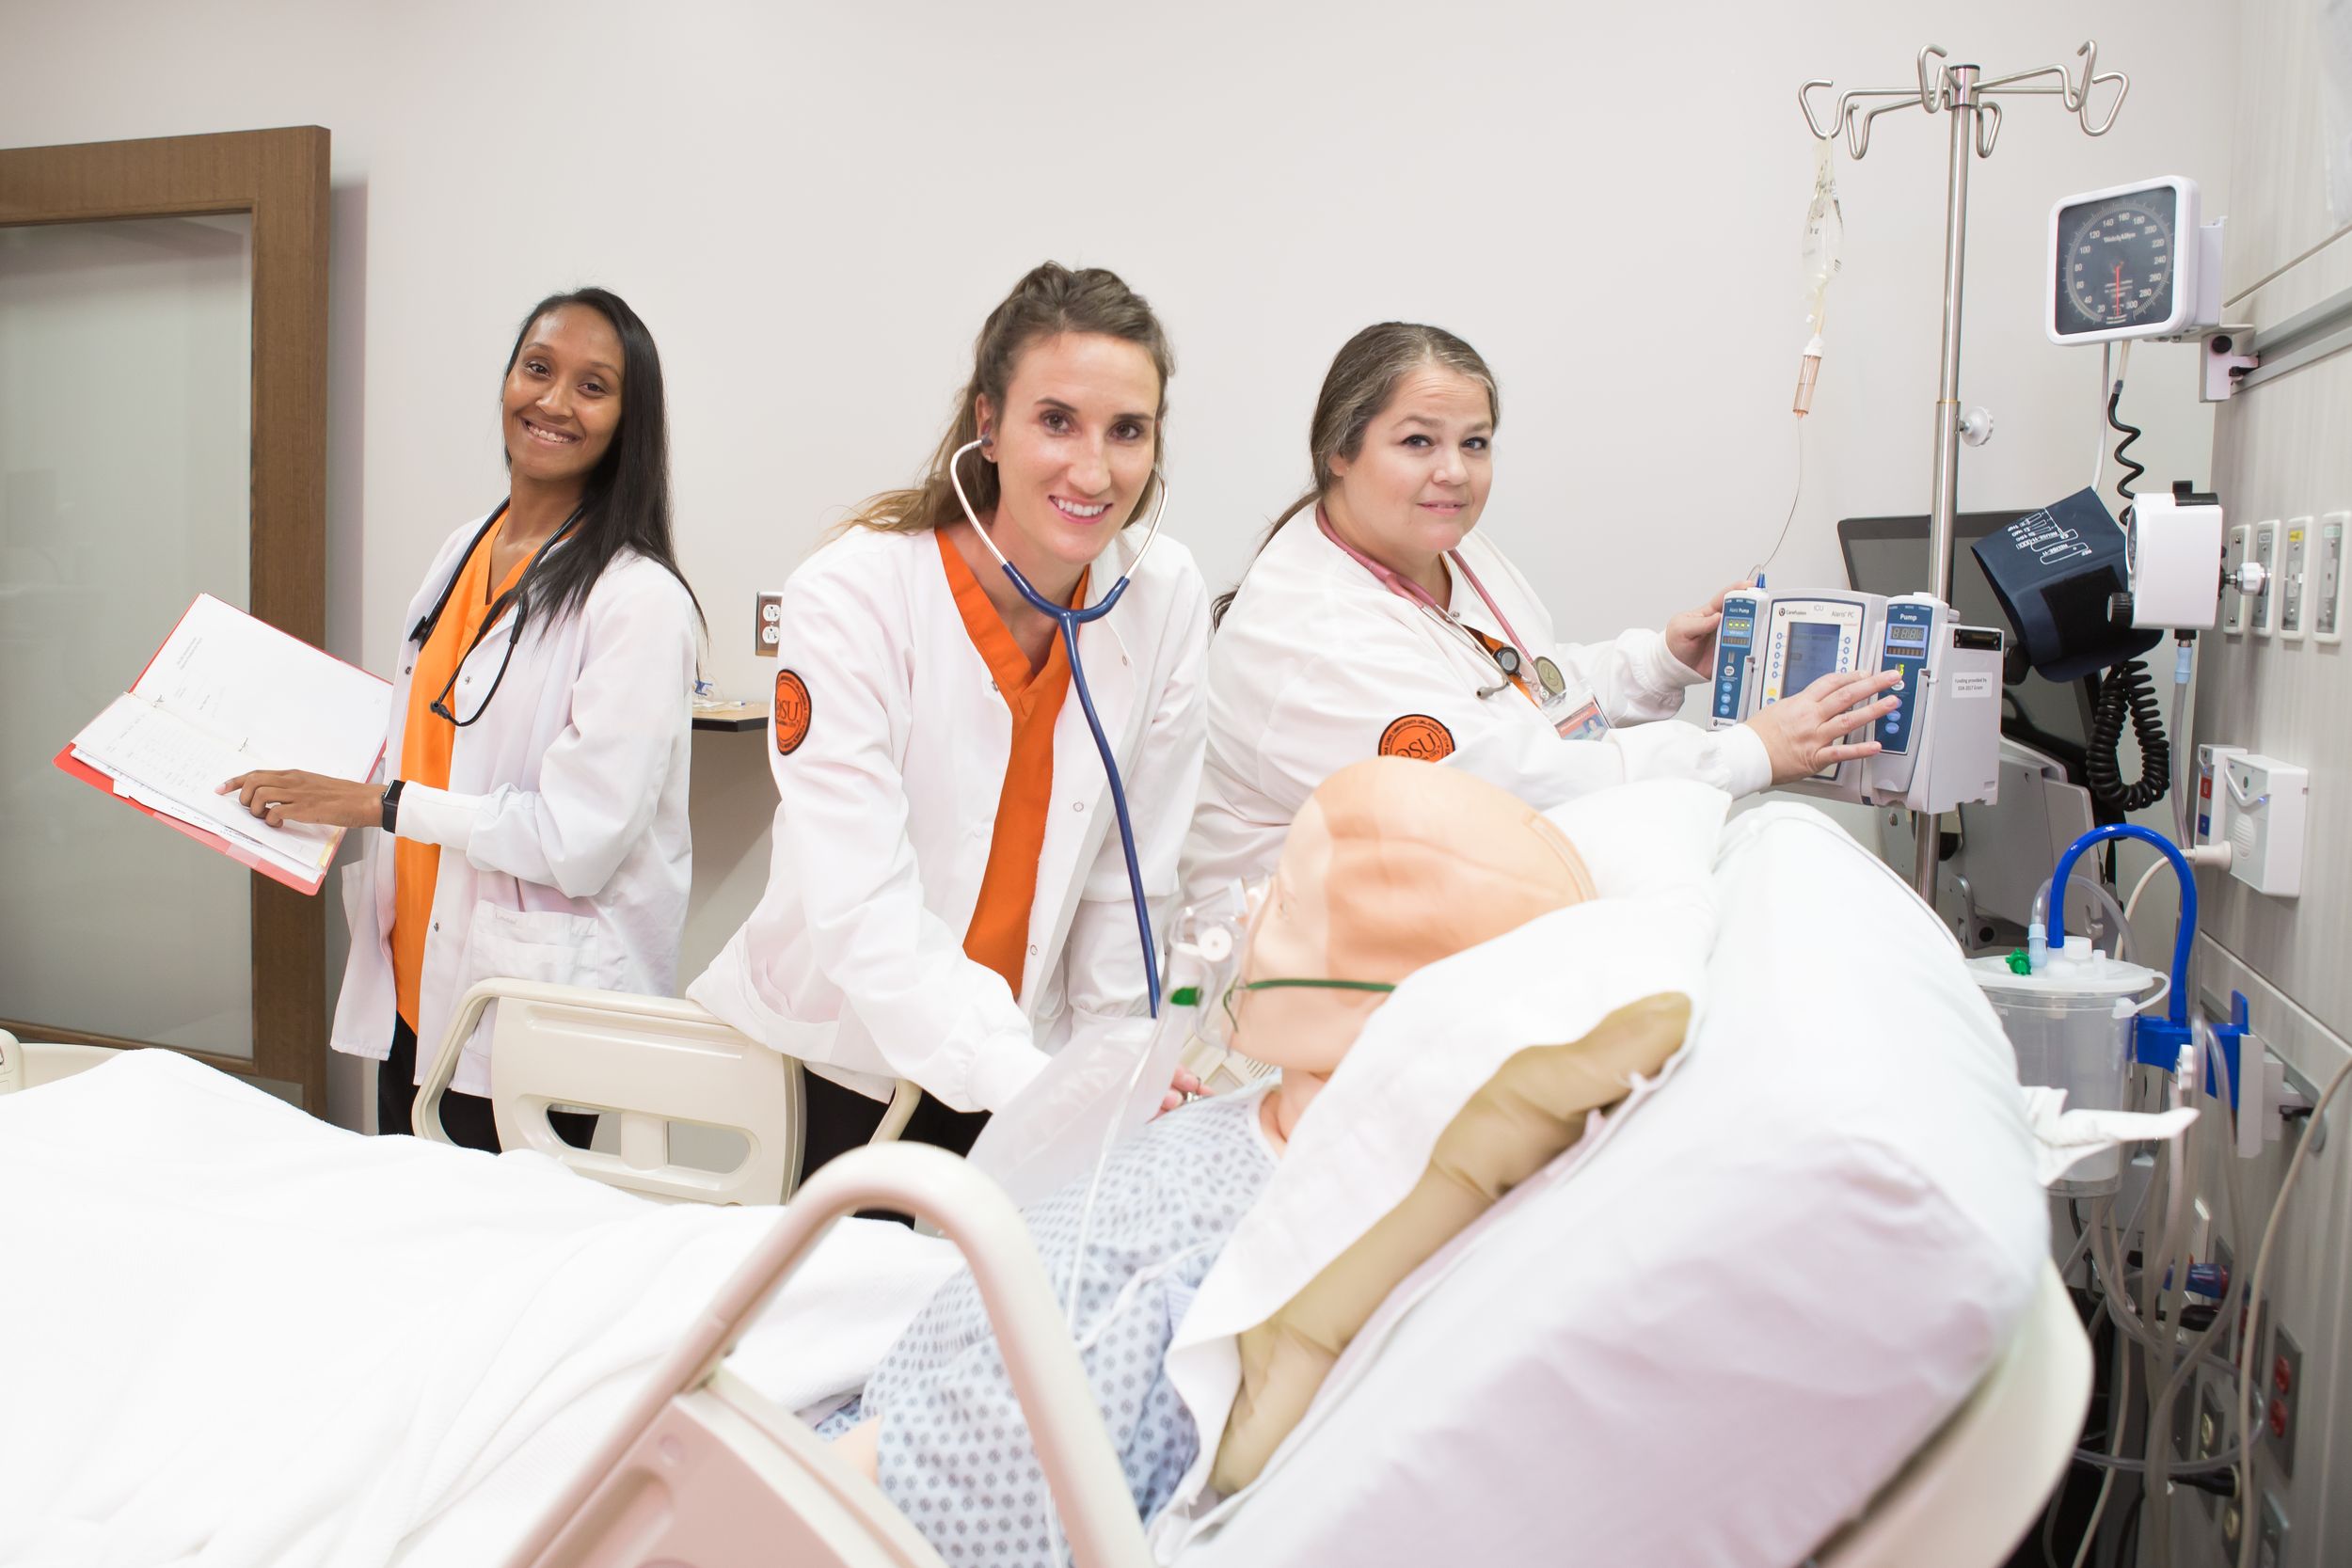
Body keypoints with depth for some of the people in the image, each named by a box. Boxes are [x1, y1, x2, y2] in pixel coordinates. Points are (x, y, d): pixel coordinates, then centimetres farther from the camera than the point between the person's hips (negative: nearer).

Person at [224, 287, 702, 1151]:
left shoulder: (642, 601, -18)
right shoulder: (466, 548, 8)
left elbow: (579, 837, -21)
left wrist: (376, 803, -16)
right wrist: (307, 794, 10)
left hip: (535, 1011, -8)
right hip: (412, 984, 8)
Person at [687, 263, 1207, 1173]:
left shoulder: (1166, 596, -8)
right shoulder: (853, 596, -20)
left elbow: (1129, 882, -2)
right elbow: (863, 911, -28)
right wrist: (1040, 1087, -39)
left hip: (1029, 1067, 3)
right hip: (839, 1067, -3)